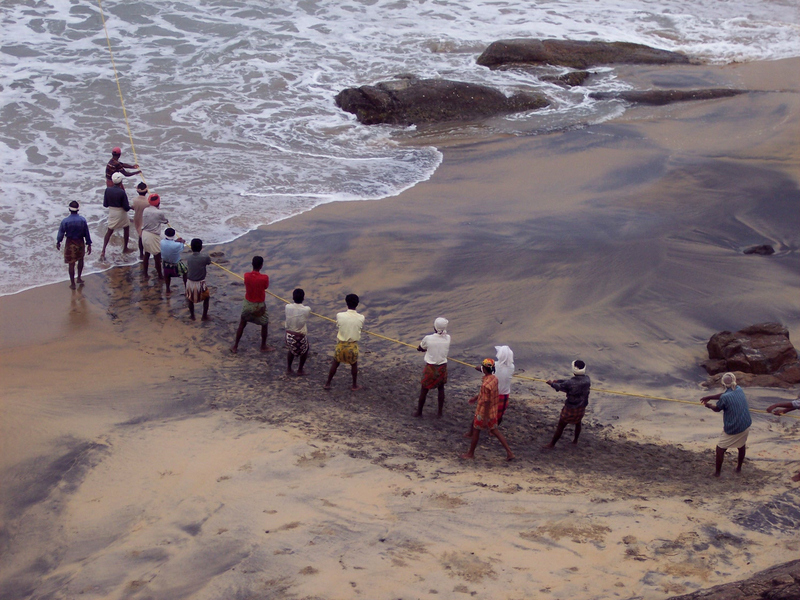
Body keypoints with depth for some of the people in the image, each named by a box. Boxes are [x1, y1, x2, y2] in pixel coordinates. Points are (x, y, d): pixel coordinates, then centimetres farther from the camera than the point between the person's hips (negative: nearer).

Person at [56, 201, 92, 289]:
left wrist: (58, 242, 13)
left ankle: (72, 283, 14)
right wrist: (89, 244, 5)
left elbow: (61, 232, -4)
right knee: (80, 259, 26)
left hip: (70, 243, -2)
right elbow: (87, 233, -5)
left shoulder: (65, 221, -16)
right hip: (80, 242, 2)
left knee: (71, 264, 7)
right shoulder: (83, 220, -12)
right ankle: (79, 278, 33)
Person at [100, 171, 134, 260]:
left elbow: (105, 204, -3)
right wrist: (130, 207, 4)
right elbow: (126, 207, -18)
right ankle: (125, 249, 32)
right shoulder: (122, 192, -22)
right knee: (126, 229, 21)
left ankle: (103, 251, 2)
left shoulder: (107, 190, -10)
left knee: (110, 231, 12)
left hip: (111, 212, 4)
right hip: (121, 213, -4)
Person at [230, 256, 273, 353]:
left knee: (242, 324, 20)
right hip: (259, 306, -3)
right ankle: (263, 346, 31)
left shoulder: (246, 276, -15)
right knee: (265, 325, 21)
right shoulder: (264, 278, -24)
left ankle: (235, 346, 26)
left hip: (247, 304, 3)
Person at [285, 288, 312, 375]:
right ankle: (300, 370, 34)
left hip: (289, 335, 3)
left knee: (291, 350, 33)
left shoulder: (288, 307, -11)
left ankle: (288, 369, 37)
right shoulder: (307, 309, -17)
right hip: (301, 336, -2)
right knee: (305, 350, 29)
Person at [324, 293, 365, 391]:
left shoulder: (340, 315, -16)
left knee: (335, 364, 20)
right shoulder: (361, 318, -14)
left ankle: (327, 383, 30)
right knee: (354, 365, 23)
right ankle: (355, 385, 34)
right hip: (353, 346, 0)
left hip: (341, 345, 0)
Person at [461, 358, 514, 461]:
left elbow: (487, 402, -26)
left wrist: (485, 419, -20)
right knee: (494, 430, 18)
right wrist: (476, 397, 28)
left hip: (483, 413, -8)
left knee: (476, 430, 11)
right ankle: (509, 452, 15)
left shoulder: (486, 384, -29)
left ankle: (471, 454, 27)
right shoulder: (494, 378, -2)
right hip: (493, 411, 8)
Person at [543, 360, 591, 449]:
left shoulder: (570, 383, -29)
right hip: (581, 408, 5)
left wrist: (552, 383, 12)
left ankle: (552, 444, 22)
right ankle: (575, 440, 50)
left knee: (560, 426, 10)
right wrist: (557, 381, 5)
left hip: (570, 409, -5)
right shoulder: (587, 380, -11)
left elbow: (560, 387, -8)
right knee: (578, 423, 31)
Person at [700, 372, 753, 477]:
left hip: (732, 429, -6)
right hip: (746, 426, 6)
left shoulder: (725, 397, -21)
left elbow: (717, 409, -2)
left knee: (720, 449, 11)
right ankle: (739, 467, 43)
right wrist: (708, 397, 14)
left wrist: (708, 405, 17)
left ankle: (717, 471, 19)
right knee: (741, 446, 28)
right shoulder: (739, 390, -2)